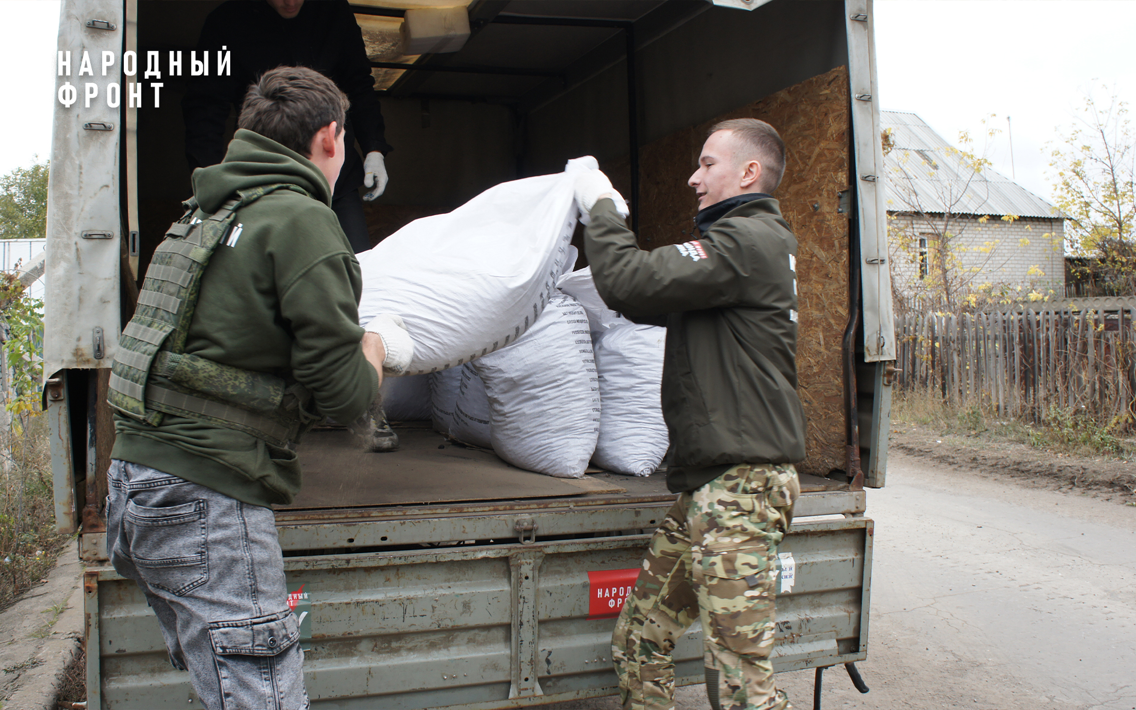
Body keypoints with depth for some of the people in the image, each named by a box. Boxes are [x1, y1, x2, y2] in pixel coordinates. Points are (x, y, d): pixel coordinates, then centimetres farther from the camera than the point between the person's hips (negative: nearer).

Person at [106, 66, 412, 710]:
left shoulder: (204, 213, 16)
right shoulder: (301, 220, -11)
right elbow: (342, 393, -13)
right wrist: (377, 346, 9)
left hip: (135, 481, 9)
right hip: (207, 497, -9)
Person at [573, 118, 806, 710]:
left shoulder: (747, 240, -11)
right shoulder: (752, 241, 23)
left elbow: (628, 284, -17)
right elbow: (651, 297, 26)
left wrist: (601, 209, -1)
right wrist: (612, 220, 18)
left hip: (741, 481, -10)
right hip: (707, 483, 10)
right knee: (638, 640, 12)